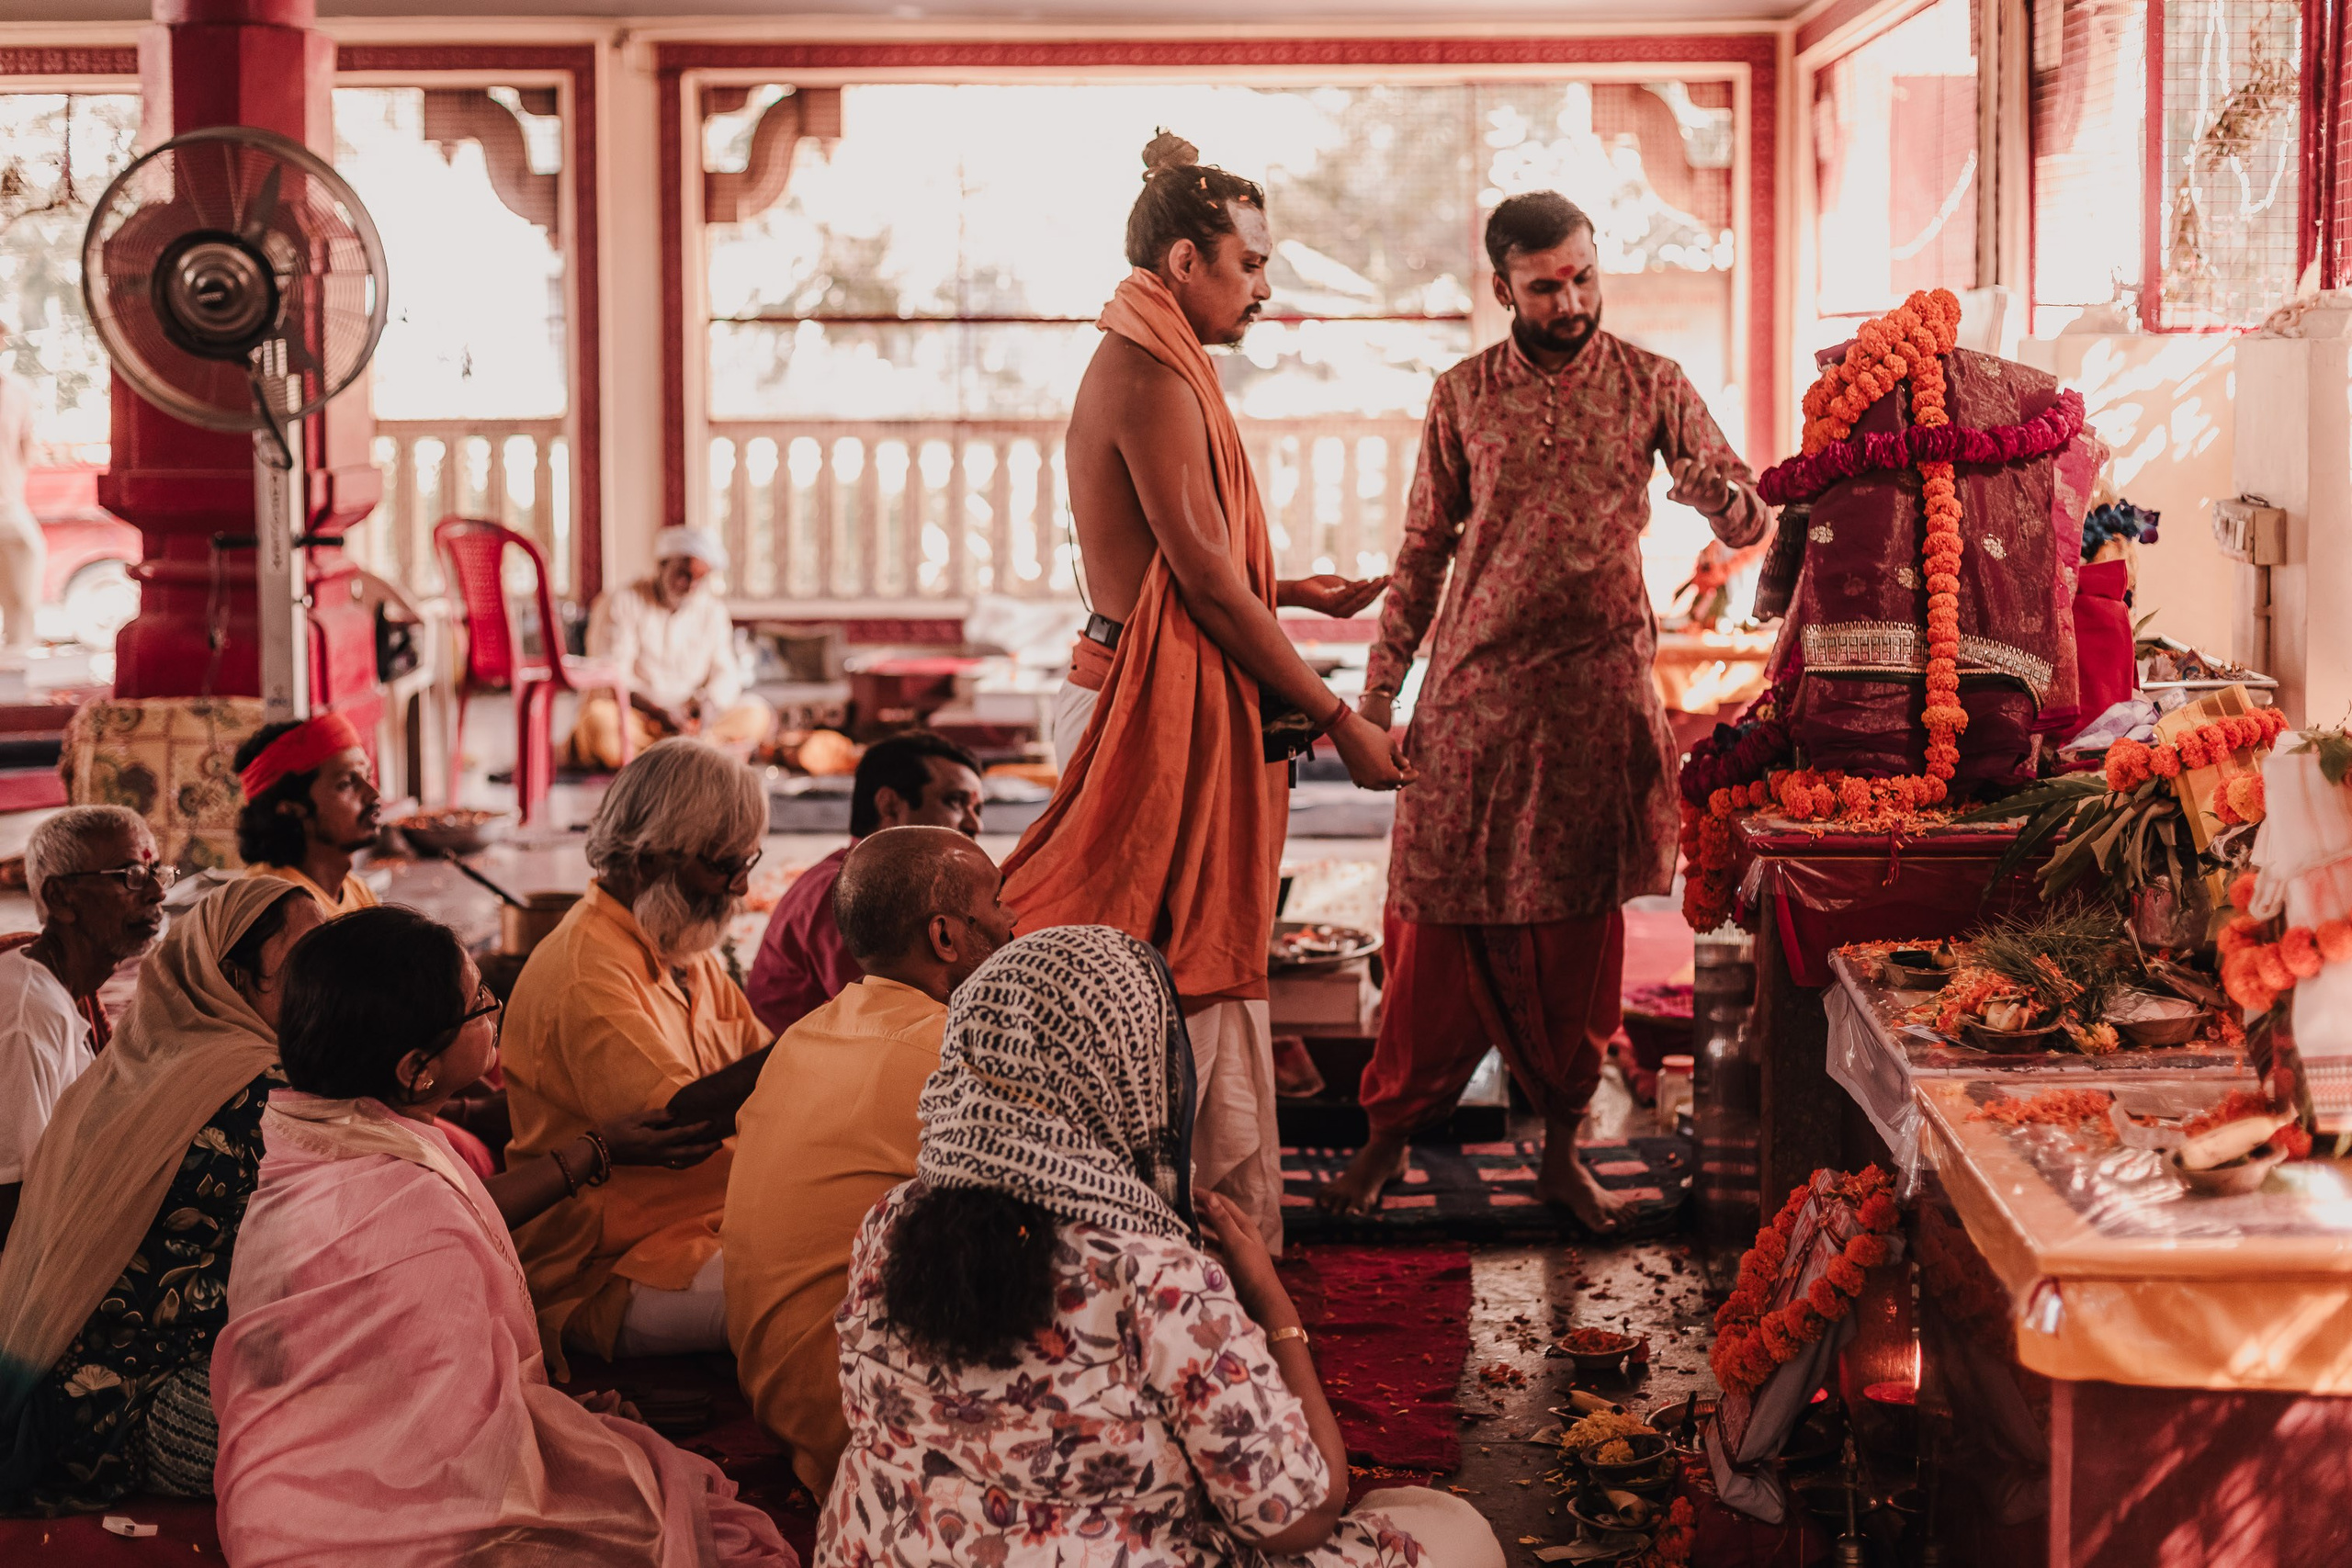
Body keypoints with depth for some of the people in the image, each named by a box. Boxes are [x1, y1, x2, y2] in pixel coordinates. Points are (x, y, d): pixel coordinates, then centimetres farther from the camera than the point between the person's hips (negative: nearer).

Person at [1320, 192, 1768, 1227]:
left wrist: (1717, 495, -26)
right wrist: (1380, 686, 6)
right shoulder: (1462, 397, 4)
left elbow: (1750, 521, -1)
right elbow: (1424, 549, 10)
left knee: (1581, 924, 5)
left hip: (1599, 691, 0)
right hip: (1473, 688, 0)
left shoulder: (1650, 386, 3)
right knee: (1441, 914, 2)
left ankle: (1562, 1146, 18)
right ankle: (1391, 1132, 16)